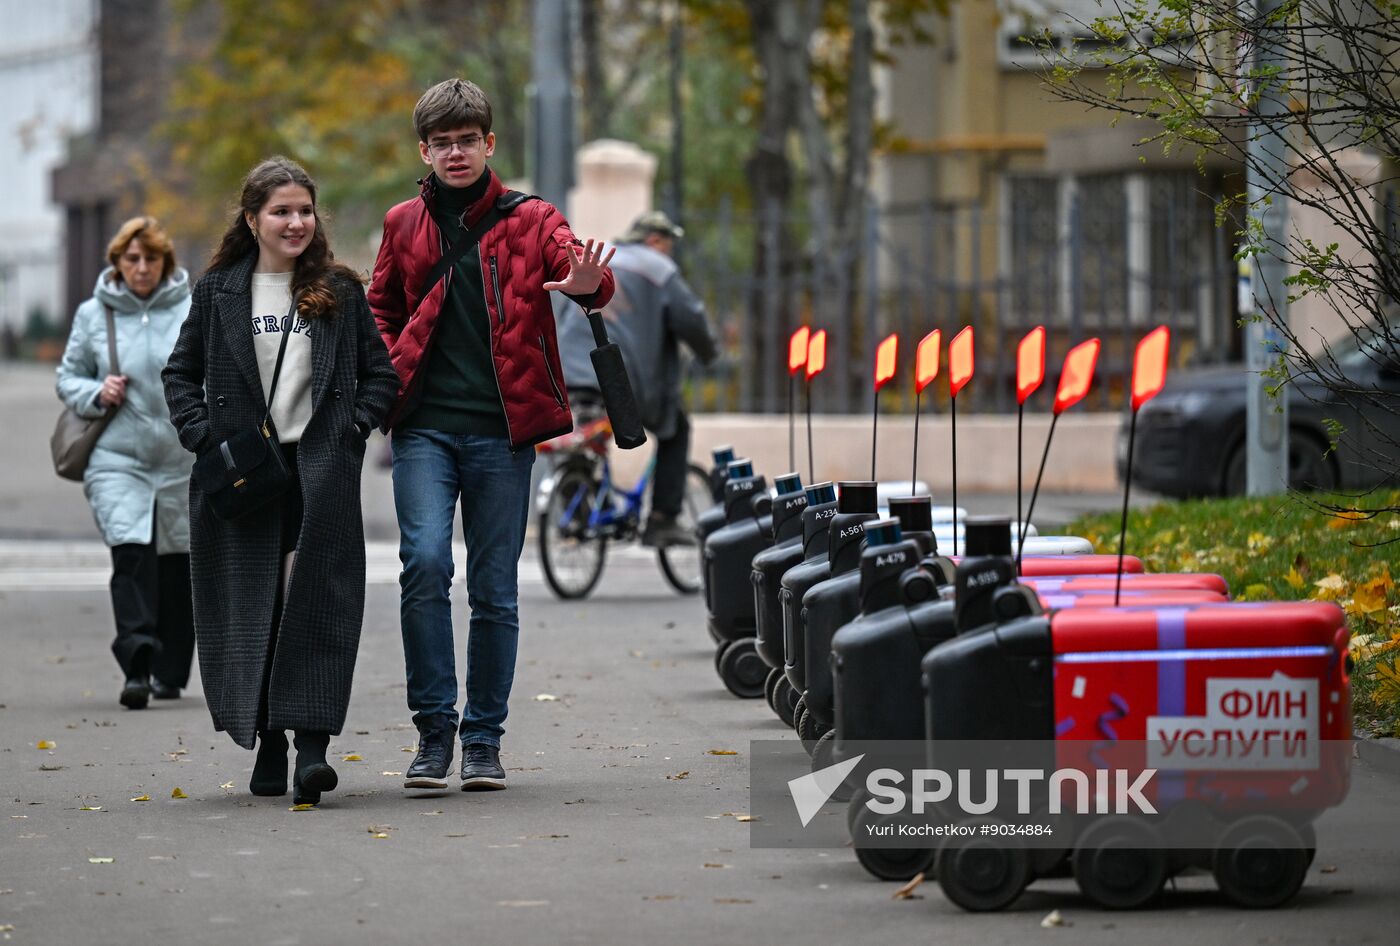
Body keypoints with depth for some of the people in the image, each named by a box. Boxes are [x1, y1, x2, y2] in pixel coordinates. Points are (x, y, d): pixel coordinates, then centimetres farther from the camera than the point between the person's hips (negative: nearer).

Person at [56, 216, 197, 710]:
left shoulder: (194, 312, 2)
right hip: (116, 460, -1)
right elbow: (68, 377, 14)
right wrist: (95, 393, -7)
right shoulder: (93, 314, 5)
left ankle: (169, 672, 23)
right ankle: (136, 665, -22)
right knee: (131, 556, -18)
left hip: (184, 461, 1)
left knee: (177, 565, 9)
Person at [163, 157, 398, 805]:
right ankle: (267, 745, 12)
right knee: (249, 606, 3)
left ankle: (312, 746, -17)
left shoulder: (340, 290, 8)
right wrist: (204, 439, -1)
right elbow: (181, 374, 11)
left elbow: (380, 374, 10)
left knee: (313, 600, -12)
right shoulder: (218, 291, 8)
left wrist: (353, 430, -3)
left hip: (320, 467, -1)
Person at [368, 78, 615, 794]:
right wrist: (389, 376, 6)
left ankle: (483, 738, 14)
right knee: (425, 562, -17)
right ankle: (434, 729, -7)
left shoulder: (529, 221, 6)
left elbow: (580, 268, -8)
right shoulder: (404, 225, 12)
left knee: (494, 587, 2)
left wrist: (588, 283, -32)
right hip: (424, 428, 0)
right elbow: (381, 311, 24)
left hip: (499, 428, 0)